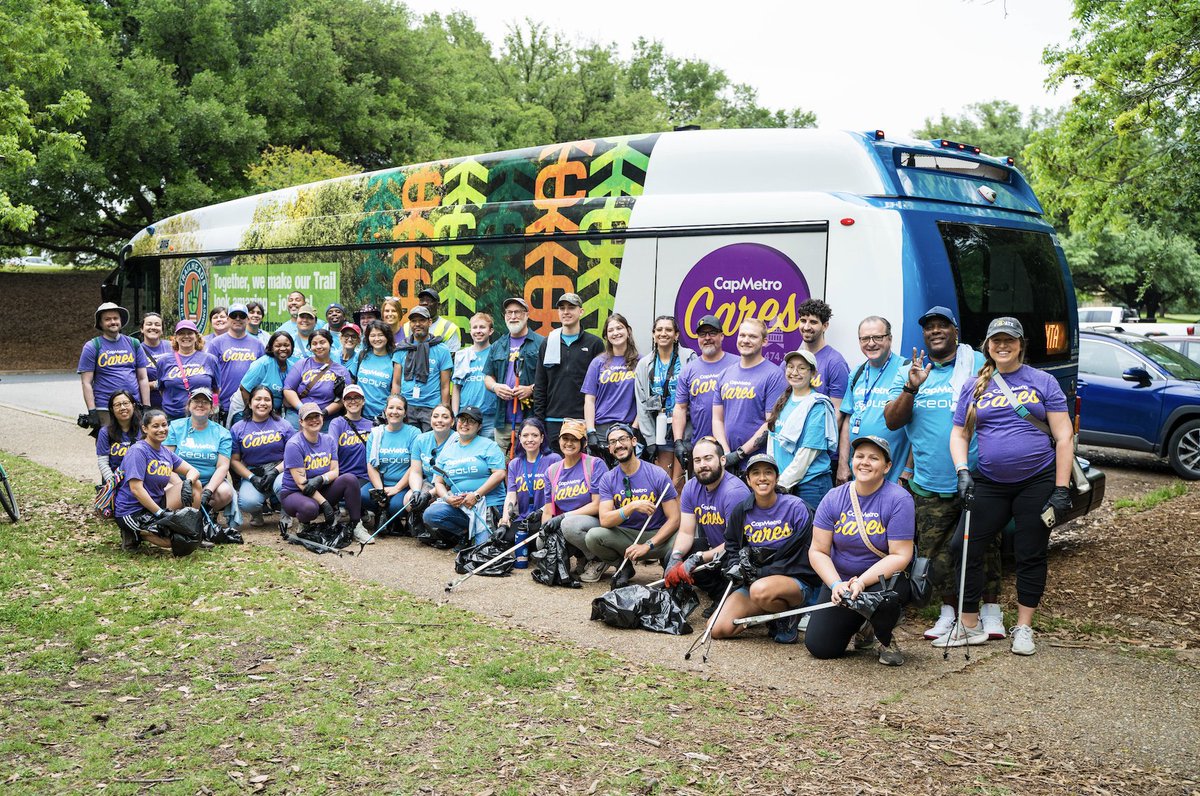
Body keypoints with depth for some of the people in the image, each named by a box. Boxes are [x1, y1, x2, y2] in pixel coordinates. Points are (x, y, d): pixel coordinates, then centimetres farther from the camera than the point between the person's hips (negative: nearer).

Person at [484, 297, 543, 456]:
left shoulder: (541, 343, 1)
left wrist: (532, 389, -17)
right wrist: (495, 386, -2)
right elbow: (487, 376, 20)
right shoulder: (497, 346, 18)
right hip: (503, 420, 5)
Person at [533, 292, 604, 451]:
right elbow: (539, 386, 13)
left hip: (584, 419, -3)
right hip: (553, 421, 3)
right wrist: (538, 419, 6)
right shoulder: (547, 344, 13)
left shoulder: (595, 344, 4)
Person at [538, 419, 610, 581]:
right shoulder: (552, 471, 10)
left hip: (597, 523, -5)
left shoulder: (595, 464, -6)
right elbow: (548, 511, 8)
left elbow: (597, 505, -13)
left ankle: (598, 560, -7)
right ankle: (581, 557, 5)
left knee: (569, 524, -36)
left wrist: (563, 517, -18)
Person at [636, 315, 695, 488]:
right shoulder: (644, 364, 11)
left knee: (677, 483, -8)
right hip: (659, 429, 3)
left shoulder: (689, 357, 0)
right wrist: (649, 440, 2)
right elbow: (642, 404, 9)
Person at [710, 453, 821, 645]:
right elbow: (731, 547, 16)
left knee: (760, 590, -40)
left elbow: (801, 558, -10)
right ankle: (769, 613, 9)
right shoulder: (740, 512, 6)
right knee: (719, 629, -15)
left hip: (796, 581, -5)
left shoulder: (796, 507, -8)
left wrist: (760, 573, -15)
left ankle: (788, 619, -6)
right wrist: (735, 565, -8)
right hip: (754, 582, 5)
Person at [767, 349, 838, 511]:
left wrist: (782, 484, -12)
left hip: (811, 485, -6)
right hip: (781, 481, 6)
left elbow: (807, 453, -13)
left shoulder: (817, 407, -10)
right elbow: (772, 440, 12)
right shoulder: (783, 401, 12)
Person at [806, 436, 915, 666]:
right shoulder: (834, 498, -4)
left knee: (883, 595, -39)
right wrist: (836, 584, -22)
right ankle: (861, 624, 25)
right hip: (840, 580, 3)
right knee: (819, 647, -9)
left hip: (885, 579, -3)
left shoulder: (899, 500, -13)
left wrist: (861, 582, -30)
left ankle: (886, 640, -2)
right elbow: (818, 551, -5)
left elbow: (900, 556, -18)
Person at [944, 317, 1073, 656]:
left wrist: (1061, 489, -8)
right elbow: (959, 435, 11)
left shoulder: (1043, 382, 1)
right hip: (989, 484, 2)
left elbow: (1064, 436, -2)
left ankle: (1024, 628, 20)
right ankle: (969, 625, 14)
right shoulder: (974, 387, 8)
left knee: (1030, 555, 5)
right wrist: (962, 472, -7)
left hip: (1037, 484, -2)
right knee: (968, 550, 0)